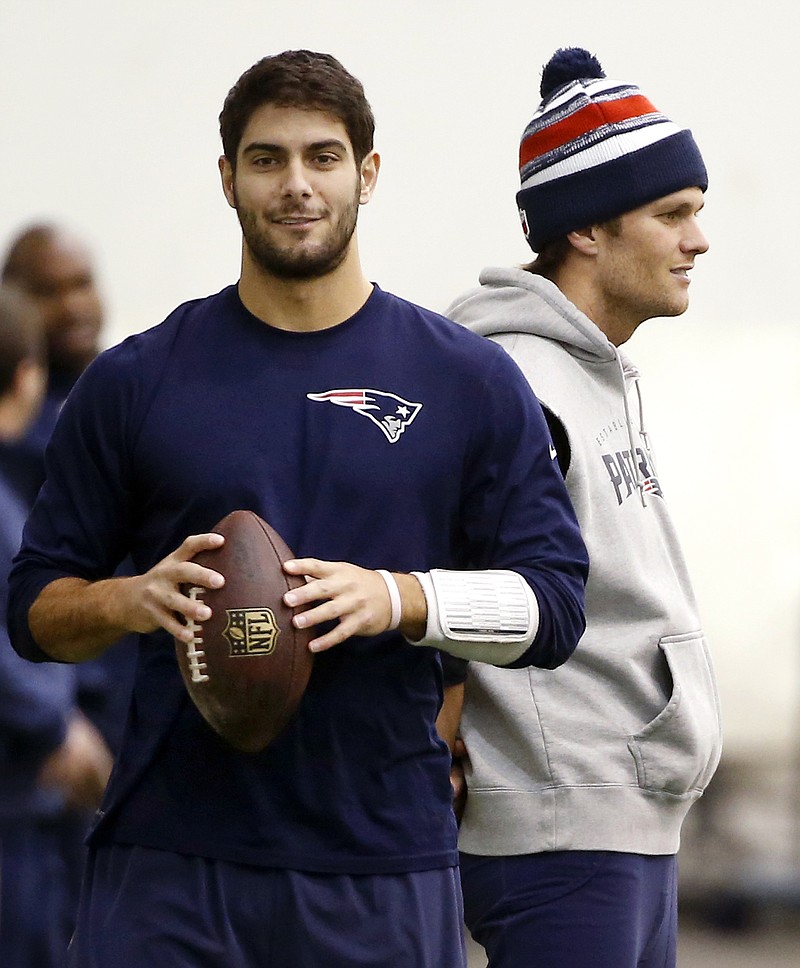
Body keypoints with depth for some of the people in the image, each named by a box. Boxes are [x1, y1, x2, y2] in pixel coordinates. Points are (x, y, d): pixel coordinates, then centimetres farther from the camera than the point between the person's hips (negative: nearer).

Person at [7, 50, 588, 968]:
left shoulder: (470, 382, 8)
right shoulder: (133, 383, 8)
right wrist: (132, 600, -13)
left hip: (386, 867, 0)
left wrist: (399, 600, -14)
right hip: (166, 865, 0)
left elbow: (553, 600, 4)